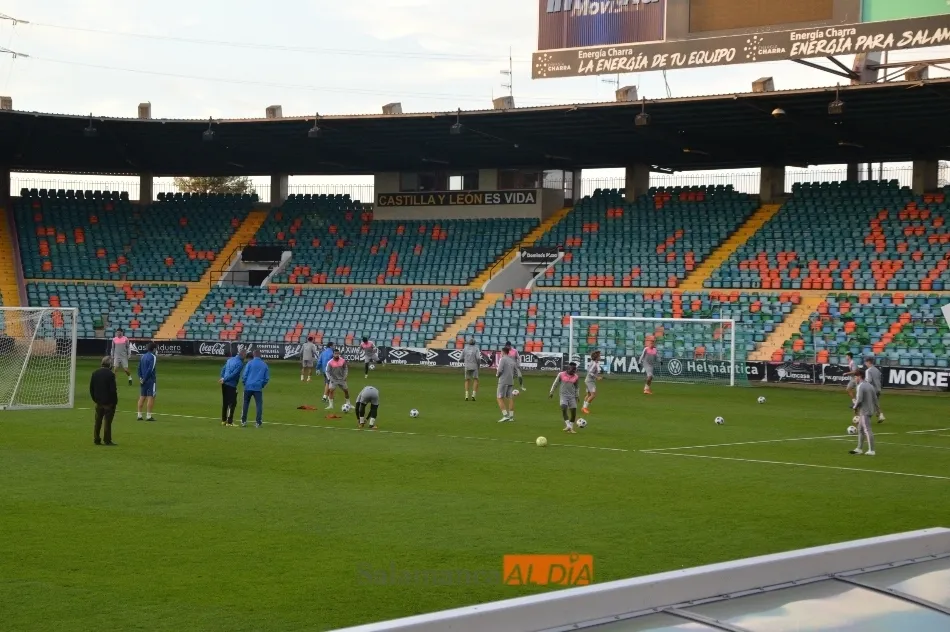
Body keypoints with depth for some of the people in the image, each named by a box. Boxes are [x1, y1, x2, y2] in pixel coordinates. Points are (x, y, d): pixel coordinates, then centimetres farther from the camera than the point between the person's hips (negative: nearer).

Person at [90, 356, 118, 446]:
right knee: (107, 421, 0)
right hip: (108, 402, -5)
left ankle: (96, 439, 16)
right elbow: (113, 389, -16)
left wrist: (94, 399, 16)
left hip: (98, 401, 5)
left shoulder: (95, 373, 3)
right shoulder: (110, 374, -16)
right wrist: (115, 401, -6)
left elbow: (91, 388, 7)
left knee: (98, 421, 12)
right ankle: (107, 440, 2)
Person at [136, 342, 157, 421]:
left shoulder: (143, 356, 11)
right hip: (151, 380, -7)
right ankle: (148, 416, -6)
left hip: (144, 380, 7)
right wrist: (144, 379, -12)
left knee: (142, 397, 10)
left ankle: (139, 415, 11)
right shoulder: (153, 357, -12)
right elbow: (150, 369, -18)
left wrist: (141, 378, 10)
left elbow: (139, 368, 12)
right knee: (151, 397, -4)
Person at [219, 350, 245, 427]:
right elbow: (234, 374, -17)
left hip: (224, 384, 8)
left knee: (225, 402, 16)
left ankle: (223, 420, 23)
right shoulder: (240, 363, -13)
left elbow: (223, 369, 15)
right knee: (232, 403, -1)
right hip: (231, 385, -8)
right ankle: (229, 422, -3)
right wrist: (224, 379, -11)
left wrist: (223, 378, 12)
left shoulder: (230, 359, 13)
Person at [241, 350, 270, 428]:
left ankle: (243, 421, 10)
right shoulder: (264, 365, 6)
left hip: (248, 387, 0)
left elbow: (244, 375, -4)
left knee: (245, 404, 9)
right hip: (258, 388, 0)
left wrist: (245, 383, 11)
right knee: (259, 405, 2)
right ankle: (258, 422, -3)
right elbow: (267, 378, 8)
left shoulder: (249, 363, -1)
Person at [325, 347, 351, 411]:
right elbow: (327, 371, -6)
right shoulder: (330, 362, -14)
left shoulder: (343, 361, -8)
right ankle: (330, 405, -11)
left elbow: (346, 369, 5)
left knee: (346, 390, 9)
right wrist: (330, 379, -13)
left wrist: (345, 377, -3)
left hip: (342, 379, 3)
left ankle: (348, 404, 26)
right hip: (333, 379, -3)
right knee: (331, 390, -17)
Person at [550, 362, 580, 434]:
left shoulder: (576, 377, 5)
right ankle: (568, 426, -22)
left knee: (574, 411, -4)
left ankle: (571, 428, 12)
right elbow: (555, 384, 5)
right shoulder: (561, 374, -4)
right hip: (564, 395, -3)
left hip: (572, 396, 3)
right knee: (563, 408, -26)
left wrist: (577, 396, 14)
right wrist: (551, 392, 1)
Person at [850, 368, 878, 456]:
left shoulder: (860, 386, -15)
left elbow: (859, 400, -22)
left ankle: (871, 450, -6)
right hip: (870, 410, 10)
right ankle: (859, 449, 22)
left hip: (864, 411, -10)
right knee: (860, 429, 17)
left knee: (867, 430, -7)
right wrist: (876, 409, 19)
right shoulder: (870, 385, 12)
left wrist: (855, 408, -6)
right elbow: (875, 398, 13)